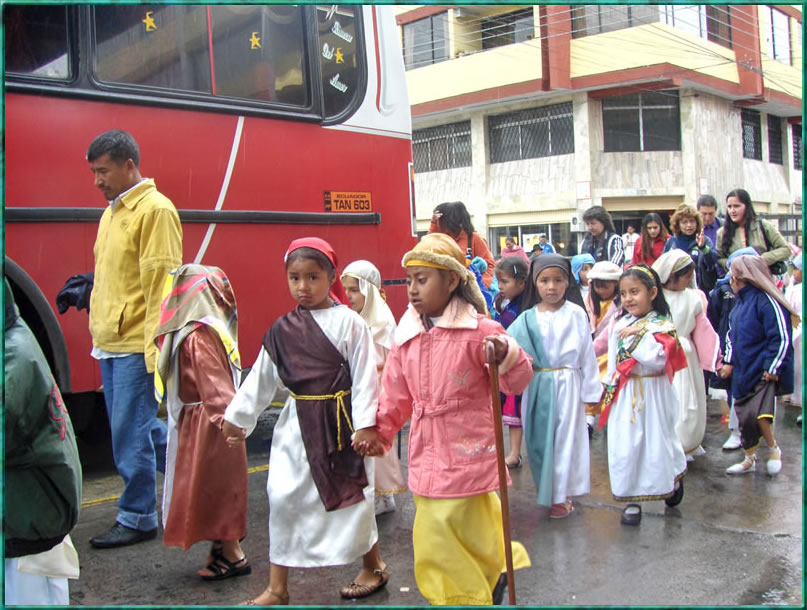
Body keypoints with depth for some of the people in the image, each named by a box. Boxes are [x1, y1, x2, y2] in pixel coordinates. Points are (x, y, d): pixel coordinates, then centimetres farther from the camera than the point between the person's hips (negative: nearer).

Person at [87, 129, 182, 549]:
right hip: (111, 342, 9)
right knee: (143, 427, 17)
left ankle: (136, 519, 13)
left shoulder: (155, 210, -12)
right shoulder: (112, 211, 17)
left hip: (137, 345, -9)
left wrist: (155, 349, -20)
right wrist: (98, 331, 17)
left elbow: (162, 285, -17)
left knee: (131, 434, -1)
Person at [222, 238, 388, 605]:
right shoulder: (283, 330, 6)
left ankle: (373, 567, 31)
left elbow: (364, 377, -11)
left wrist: (364, 425, -17)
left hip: (338, 421, -4)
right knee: (283, 497, 3)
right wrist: (236, 417, 13)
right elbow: (261, 377, 11)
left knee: (352, 496, 7)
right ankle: (277, 588, 16)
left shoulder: (348, 323, -8)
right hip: (296, 423, 5)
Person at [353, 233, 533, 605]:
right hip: (427, 452, 6)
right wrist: (379, 430, 13)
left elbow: (518, 382, -15)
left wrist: (506, 355, -34)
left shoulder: (478, 330, -13)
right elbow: (396, 393, 13)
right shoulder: (407, 337, 3)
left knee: (441, 538, -1)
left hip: (466, 451, -6)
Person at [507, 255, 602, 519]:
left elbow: (587, 353, 0)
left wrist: (591, 391, 1)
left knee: (565, 438, 4)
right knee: (540, 438, 9)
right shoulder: (528, 318, 2)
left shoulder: (576, 314, -4)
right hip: (538, 386, 2)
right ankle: (548, 490, 26)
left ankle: (561, 495, 16)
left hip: (567, 384, -2)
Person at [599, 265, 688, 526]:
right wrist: (610, 389, 9)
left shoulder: (662, 326, -10)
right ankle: (632, 500, 14)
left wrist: (639, 334, -24)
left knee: (657, 441, 10)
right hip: (623, 396, 4)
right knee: (625, 445, 3)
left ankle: (675, 478, 40)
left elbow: (657, 358, -25)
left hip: (652, 395, -4)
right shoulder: (620, 325, 5)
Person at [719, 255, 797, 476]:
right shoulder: (740, 302, 10)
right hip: (743, 371, 8)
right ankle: (749, 459, 28)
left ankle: (773, 449, 11)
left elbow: (782, 338, -17)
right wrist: (729, 362, 12)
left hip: (763, 373, -8)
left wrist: (772, 368, -16)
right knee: (744, 416, 11)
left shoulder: (767, 301, -17)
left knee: (757, 414, -17)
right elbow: (732, 335, 19)